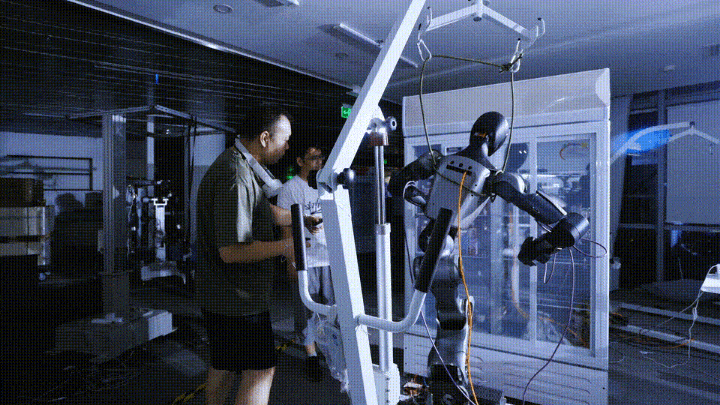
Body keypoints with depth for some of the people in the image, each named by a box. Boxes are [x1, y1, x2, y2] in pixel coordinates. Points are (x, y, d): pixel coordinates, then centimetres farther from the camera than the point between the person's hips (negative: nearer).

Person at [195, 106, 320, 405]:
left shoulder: (241, 167, 10)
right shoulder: (235, 177, -25)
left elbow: (265, 212, 21)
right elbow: (231, 251, -27)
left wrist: (302, 220, 17)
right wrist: (283, 247, -21)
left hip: (219, 293, 10)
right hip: (239, 298, -10)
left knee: (223, 367, 22)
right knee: (260, 372, -1)